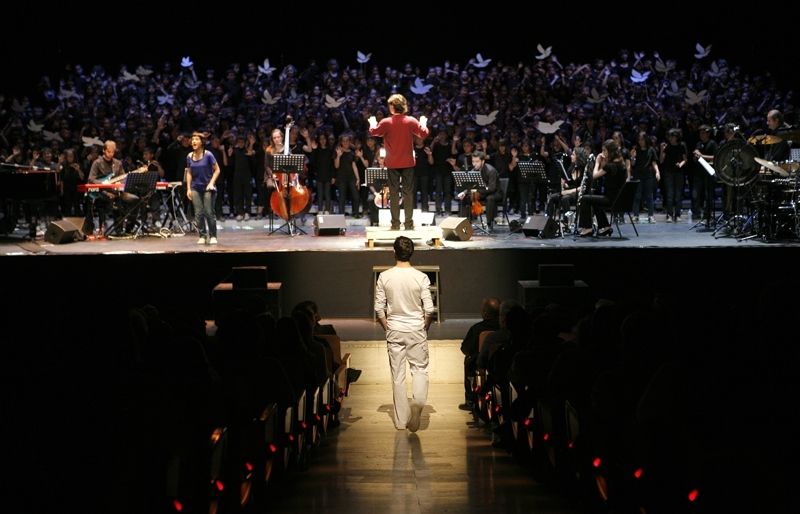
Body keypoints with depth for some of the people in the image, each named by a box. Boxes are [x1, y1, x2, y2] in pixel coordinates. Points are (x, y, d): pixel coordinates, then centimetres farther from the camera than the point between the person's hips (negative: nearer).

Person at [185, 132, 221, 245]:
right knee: (198, 213, -1)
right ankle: (202, 236, 8)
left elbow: (217, 170, -3)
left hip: (208, 188, -4)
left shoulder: (208, 155, -8)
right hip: (195, 188, 4)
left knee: (209, 212, -5)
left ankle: (213, 236, 6)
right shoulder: (189, 157, 4)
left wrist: (211, 183, -13)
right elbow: (189, 173, 12)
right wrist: (188, 188, 6)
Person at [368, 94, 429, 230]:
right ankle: (409, 223, 5)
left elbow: (374, 132, -9)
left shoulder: (386, 122, -10)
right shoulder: (411, 121, -5)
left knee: (394, 193, 4)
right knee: (408, 193, 6)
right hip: (408, 163, 1)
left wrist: (372, 122, 11)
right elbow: (424, 134, -2)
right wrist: (423, 123, 17)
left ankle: (395, 224, 3)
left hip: (392, 164, -1)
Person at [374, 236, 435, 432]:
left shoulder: (384, 277, -6)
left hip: (394, 330, 1)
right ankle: (418, 400, -20)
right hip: (417, 329, -1)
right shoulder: (421, 277, -9)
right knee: (420, 369, 9)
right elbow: (429, 309, -8)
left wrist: (387, 327, 11)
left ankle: (400, 420, 12)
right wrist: (425, 327, 9)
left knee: (398, 374, 8)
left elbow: (379, 309, -3)